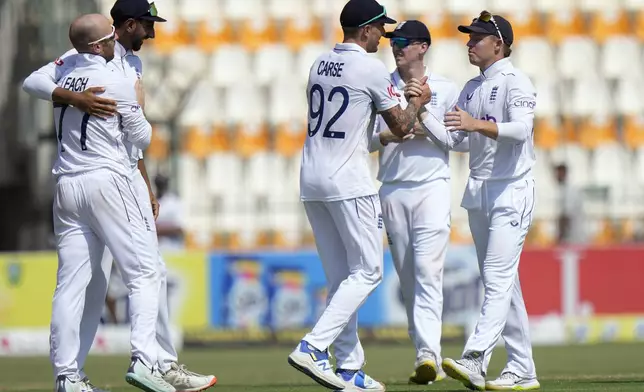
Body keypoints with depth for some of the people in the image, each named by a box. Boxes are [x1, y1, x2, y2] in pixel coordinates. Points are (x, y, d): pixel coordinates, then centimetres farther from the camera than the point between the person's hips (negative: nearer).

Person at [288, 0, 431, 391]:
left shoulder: (320, 64, 13)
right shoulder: (372, 69, -9)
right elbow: (400, 126, -1)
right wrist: (419, 102, 18)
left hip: (311, 181, 8)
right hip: (350, 183, -8)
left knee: (342, 277, 11)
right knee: (367, 272, -1)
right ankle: (313, 347, -15)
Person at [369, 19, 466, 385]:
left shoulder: (446, 90, 4)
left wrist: (429, 128, -13)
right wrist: (385, 136, -12)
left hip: (433, 187, -3)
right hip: (392, 191, 3)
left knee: (428, 272, -16)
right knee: (407, 277, 5)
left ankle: (429, 353, -26)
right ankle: (426, 355, 12)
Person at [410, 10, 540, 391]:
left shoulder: (516, 82, -9)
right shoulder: (472, 88, 16)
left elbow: (522, 130, -25)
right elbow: (452, 138, 11)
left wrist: (477, 124, -37)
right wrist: (421, 113, -3)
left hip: (512, 191, -9)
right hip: (479, 191, 9)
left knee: (498, 278, -16)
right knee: (503, 284, 9)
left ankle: (475, 360, -29)